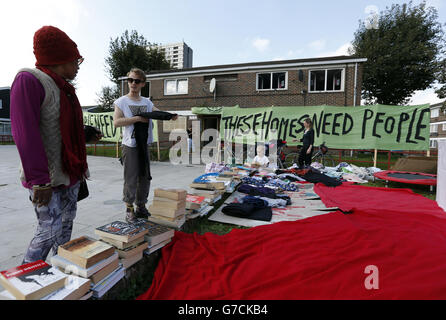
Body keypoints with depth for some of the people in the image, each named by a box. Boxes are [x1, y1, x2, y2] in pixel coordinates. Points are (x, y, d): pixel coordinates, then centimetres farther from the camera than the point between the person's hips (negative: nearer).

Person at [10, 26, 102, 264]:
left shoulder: (63, 88, 15)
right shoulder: (29, 80, -12)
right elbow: (25, 134, -20)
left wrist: (88, 136, 8)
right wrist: (40, 181, -23)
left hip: (70, 173, 8)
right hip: (47, 176, -8)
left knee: (66, 227, 15)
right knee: (50, 229, -1)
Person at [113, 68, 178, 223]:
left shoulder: (147, 102, 13)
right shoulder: (122, 101, 0)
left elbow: (160, 114, 6)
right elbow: (116, 122, -11)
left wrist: (171, 116, -16)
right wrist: (138, 118, -18)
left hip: (144, 145, 5)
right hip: (130, 146, -5)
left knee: (145, 177, 10)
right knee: (131, 179, -3)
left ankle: (141, 207, 25)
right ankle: (129, 209, 13)